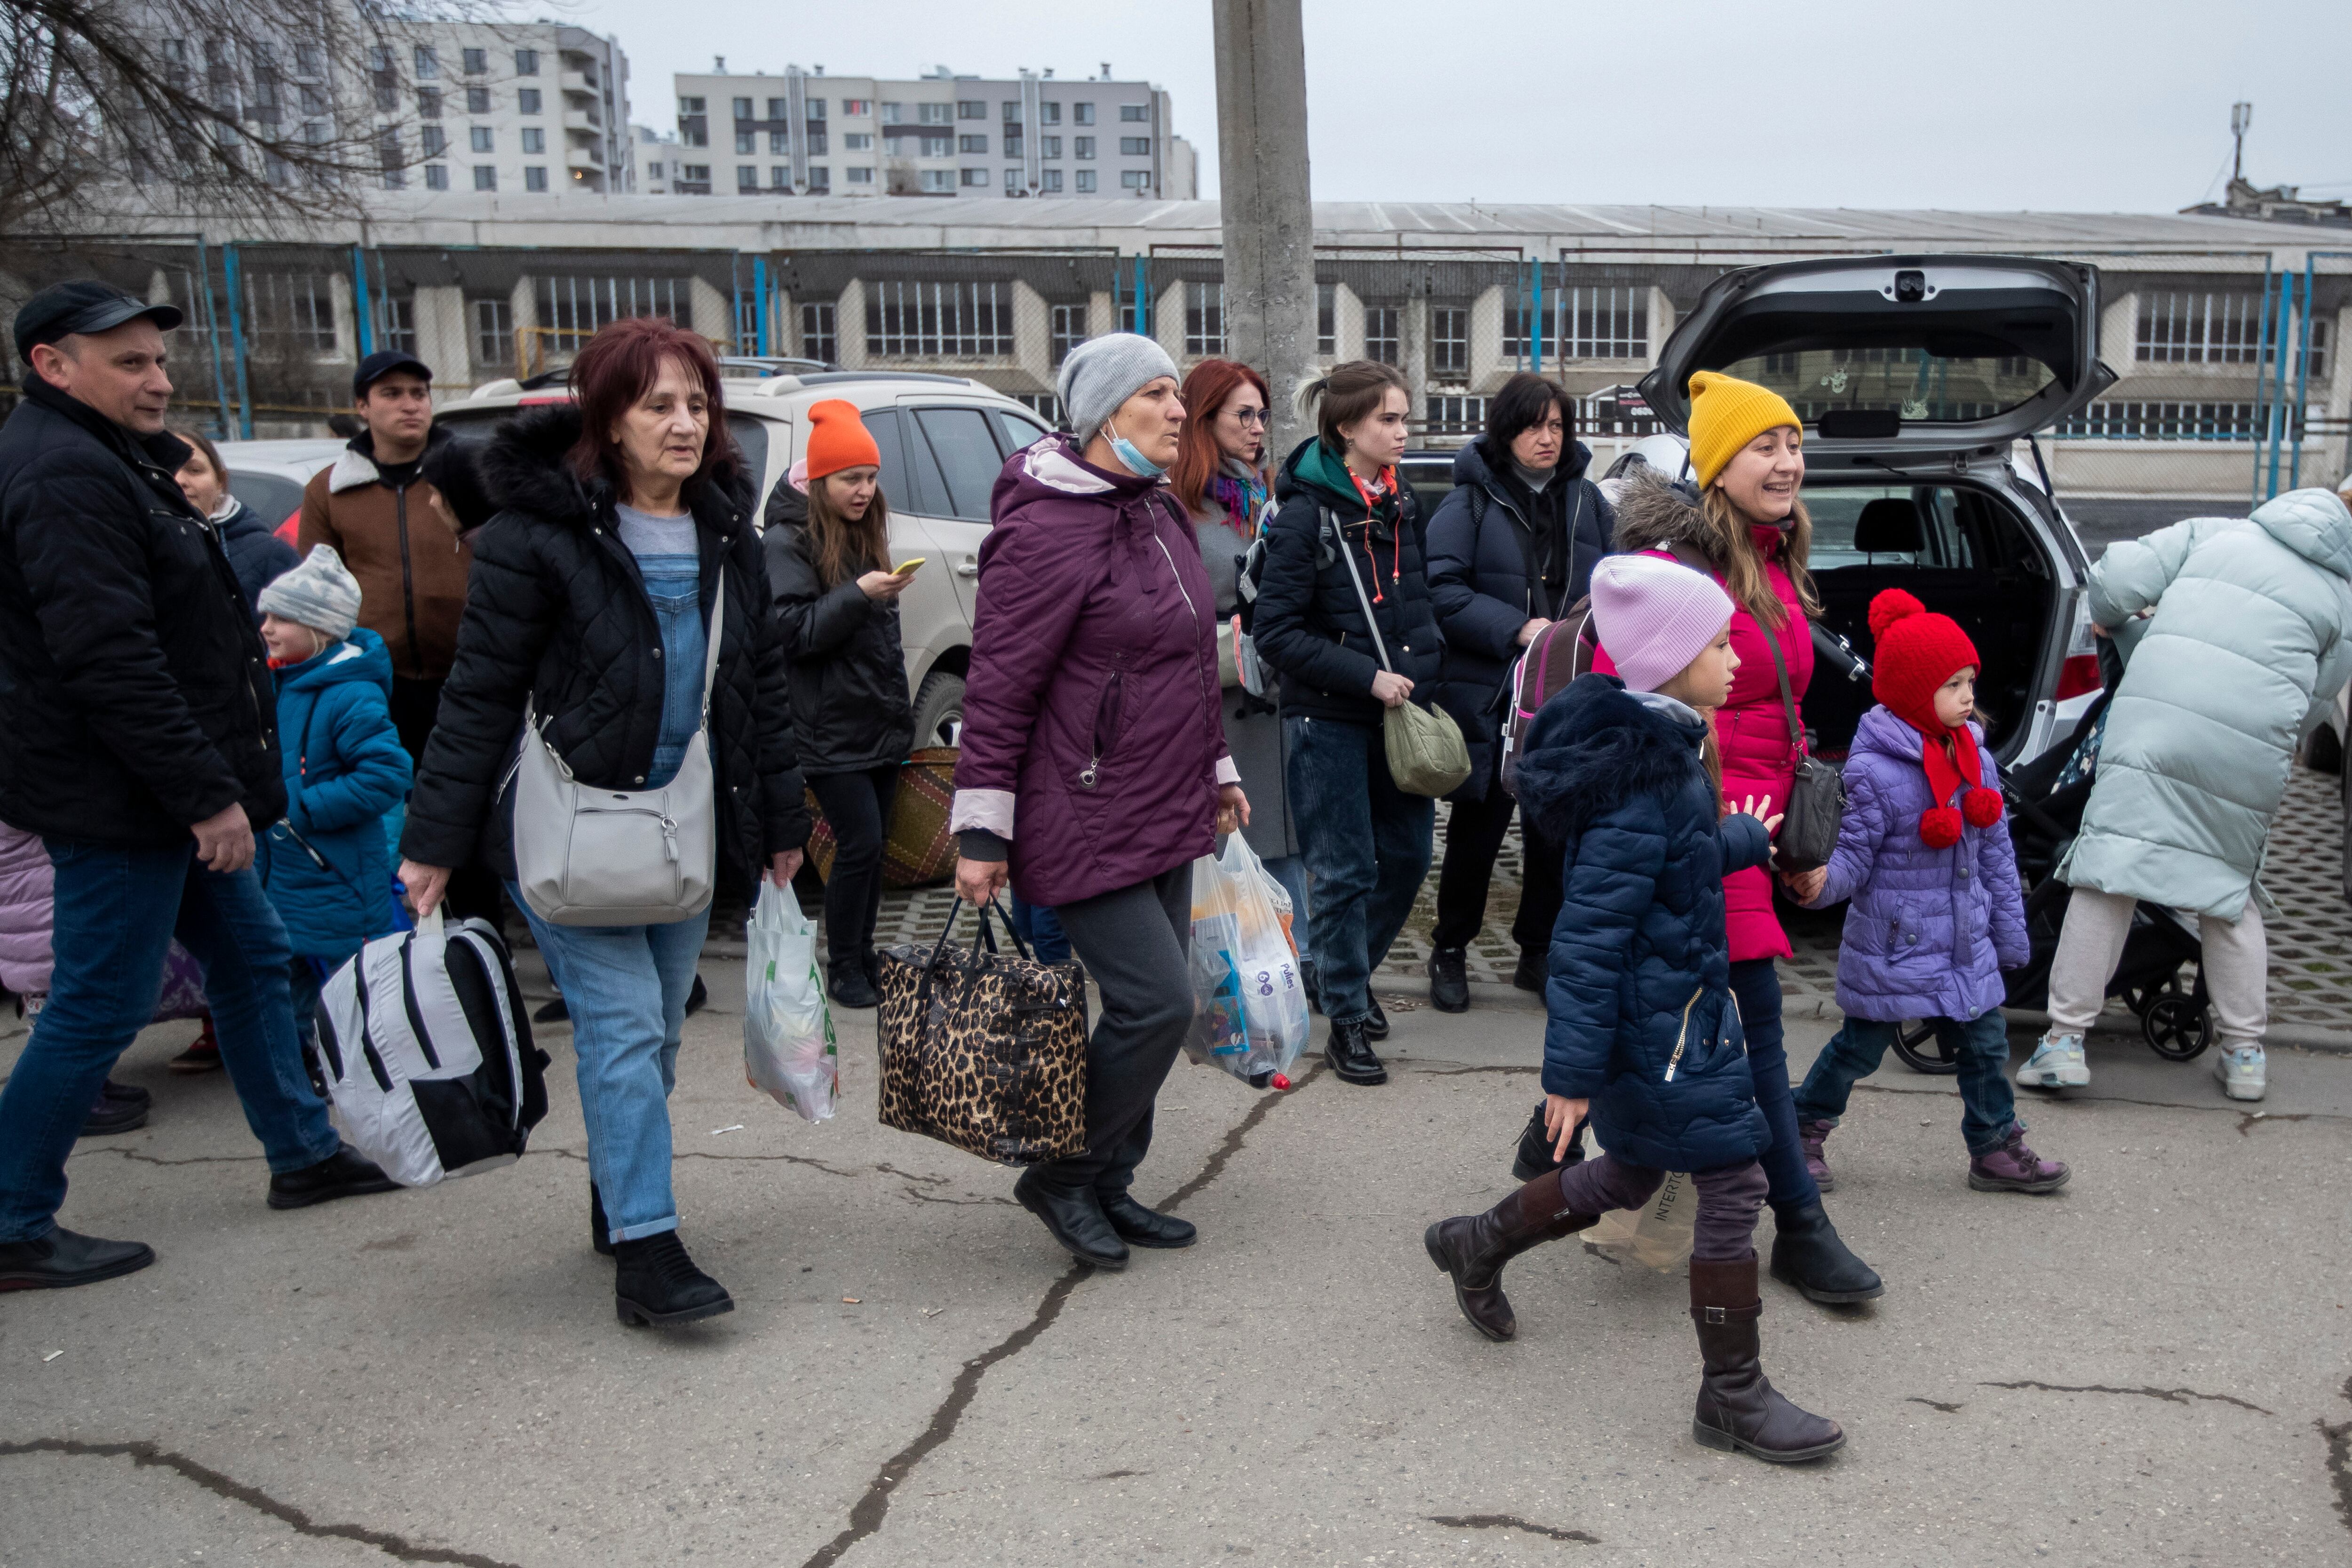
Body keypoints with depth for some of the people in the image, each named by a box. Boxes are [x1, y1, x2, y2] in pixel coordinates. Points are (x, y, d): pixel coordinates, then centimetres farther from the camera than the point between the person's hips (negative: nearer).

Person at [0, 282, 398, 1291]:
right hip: (118, 803, -11)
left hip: (165, 800, 11)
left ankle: (304, 1153, 29)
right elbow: (109, 659, -26)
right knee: (100, 1009, -2)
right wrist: (205, 794, -24)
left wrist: (215, 784, 19)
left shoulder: (117, 460, 16)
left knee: (249, 958, 17)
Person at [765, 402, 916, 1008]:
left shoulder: (866, 533, 15)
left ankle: (864, 959, 19)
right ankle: (843, 971, 4)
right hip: (831, 730, -7)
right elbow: (793, 633, -15)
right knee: (860, 843, -9)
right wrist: (857, 594, -24)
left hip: (881, 724, 7)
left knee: (875, 844, 9)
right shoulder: (788, 543, -8)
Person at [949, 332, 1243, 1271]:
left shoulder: (1159, 515, 13)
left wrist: (1216, 772, 24)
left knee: (1152, 1004, 12)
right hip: (1086, 826, -9)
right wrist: (981, 833, -16)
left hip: (1163, 816, 9)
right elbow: (998, 692, -17)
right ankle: (1060, 1177, 11)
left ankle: (1109, 1184, 27)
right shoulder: (1047, 532, -16)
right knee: (1156, 1003, -9)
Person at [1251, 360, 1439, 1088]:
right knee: (1347, 871, 0)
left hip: (1398, 712, 7)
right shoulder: (1306, 514, -13)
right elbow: (1276, 632, -15)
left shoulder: (1401, 506, 9)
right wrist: (1367, 675, -19)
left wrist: (1419, 672, 7)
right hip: (1329, 721, -7)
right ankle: (1345, 1021, 13)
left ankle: (1351, 973, 35)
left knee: (1408, 855, 12)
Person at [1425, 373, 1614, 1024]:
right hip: (1489, 696, -4)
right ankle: (1449, 953, 20)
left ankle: (1538, 952, 24)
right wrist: (1518, 629, -20)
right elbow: (1442, 592, -11)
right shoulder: (1470, 502, -3)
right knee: (1478, 830, 4)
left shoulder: (1586, 500, 10)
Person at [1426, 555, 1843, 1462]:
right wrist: (1573, 1070, -23)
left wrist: (1743, 839, 39)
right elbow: (1590, 935, -26)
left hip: (1673, 1011, 10)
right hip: (1661, 1025, -10)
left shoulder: (1662, 751, 5)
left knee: (1628, 1177, 23)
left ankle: (1477, 1245, 40)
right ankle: (1733, 1395, 12)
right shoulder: (1642, 782, -25)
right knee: (1733, 1184, -2)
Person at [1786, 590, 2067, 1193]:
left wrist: (2010, 933, 15)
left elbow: (1997, 855, 12)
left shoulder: (1976, 760, 5)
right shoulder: (1876, 772, -17)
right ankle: (1803, 1131, 23)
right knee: (1861, 1046, 5)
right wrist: (1822, 882, -36)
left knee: (1985, 1041, 11)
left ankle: (1996, 1147, 27)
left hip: (1965, 942, 6)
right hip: (1893, 942, -6)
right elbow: (1855, 854, -15)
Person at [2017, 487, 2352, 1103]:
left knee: (2109, 875, -2)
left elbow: (2119, 577, 7)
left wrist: (2117, 623, 29)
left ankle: (2066, 1039, -4)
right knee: (2232, 893, 18)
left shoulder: (2212, 533, 17)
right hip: (2251, 755, 2)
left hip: (2155, 727, -2)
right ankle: (2245, 1052, 23)